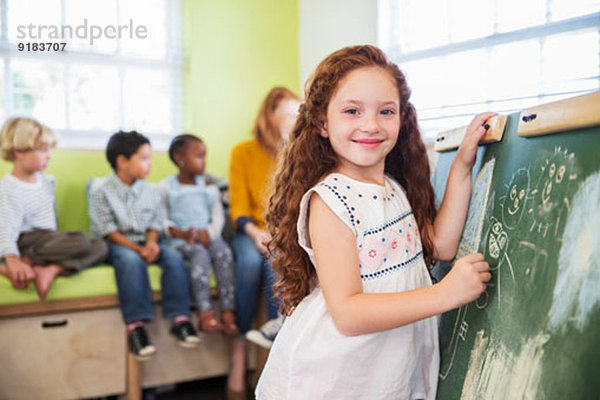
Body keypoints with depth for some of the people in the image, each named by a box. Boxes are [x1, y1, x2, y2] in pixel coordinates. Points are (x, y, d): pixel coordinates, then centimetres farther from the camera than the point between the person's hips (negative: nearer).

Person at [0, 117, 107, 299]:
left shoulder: (46, 180, 14)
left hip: (49, 238, 9)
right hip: (27, 241, -9)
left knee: (99, 246, -10)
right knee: (80, 241, -30)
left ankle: (52, 269, -29)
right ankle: (24, 263, -28)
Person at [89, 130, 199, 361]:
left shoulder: (150, 192, 8)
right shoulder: (103, 193, -7)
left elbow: (154, 224, 9)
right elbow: (108, 231, -11)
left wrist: (151, 243, -15)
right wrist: (138, 249, -22)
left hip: (145, 242, 5)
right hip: (116, 245, -4)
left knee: (173, 256, -23)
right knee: (131, 260, -37)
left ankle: (179, 318, -21)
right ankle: (135, 325, -36)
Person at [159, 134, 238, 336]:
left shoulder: (208, 185, 17)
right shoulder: (166, 187, 7)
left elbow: (218, 215, 10)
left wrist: (208, 232, -11)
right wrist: (182, 233, -16)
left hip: (208, 236, 3)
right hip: (181, 239, -3)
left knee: (224, 252, -29)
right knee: (200, 254, -35)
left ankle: (228, 312, -33)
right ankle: (205, 312, -39)